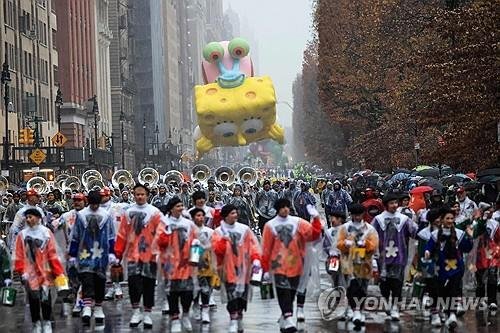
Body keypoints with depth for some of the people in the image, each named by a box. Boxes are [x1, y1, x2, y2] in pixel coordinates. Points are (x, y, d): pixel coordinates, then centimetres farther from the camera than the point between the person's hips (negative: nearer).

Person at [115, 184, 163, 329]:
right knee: (133, 282, -7)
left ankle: (147, 314, 13)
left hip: (149, 254, -1)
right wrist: (118, 252, 5)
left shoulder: (154, 212, -1)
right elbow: (122, 234, 8)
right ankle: (136, 313, 5)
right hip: (133, 254, 1)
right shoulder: (128, 212, 7)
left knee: (148, 285, 4)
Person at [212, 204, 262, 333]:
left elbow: (253, 245, 1)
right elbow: (217, 250, -9)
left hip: (243, 268, 2)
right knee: (232, 295, -11)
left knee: (242, 295, 8)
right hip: (229, 269, -2)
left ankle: (239, 316, 25)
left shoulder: (244, 229, 4)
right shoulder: (218, 232, 0)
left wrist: (256, 258, -12)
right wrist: (223, 240, -24)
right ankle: (233, 321, -8)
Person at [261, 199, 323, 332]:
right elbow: (266, 249, 1)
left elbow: (314, 233, -7)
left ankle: (284, 319, 23)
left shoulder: (297, 222, 4)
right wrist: (265, 269, 0)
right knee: (283, 292, -15)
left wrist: (316, 218, -19)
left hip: (295, 265, 3)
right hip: (279, 265, -3)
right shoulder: (270, 225, 0)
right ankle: (288, 319, -22)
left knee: (291, 293, 10)